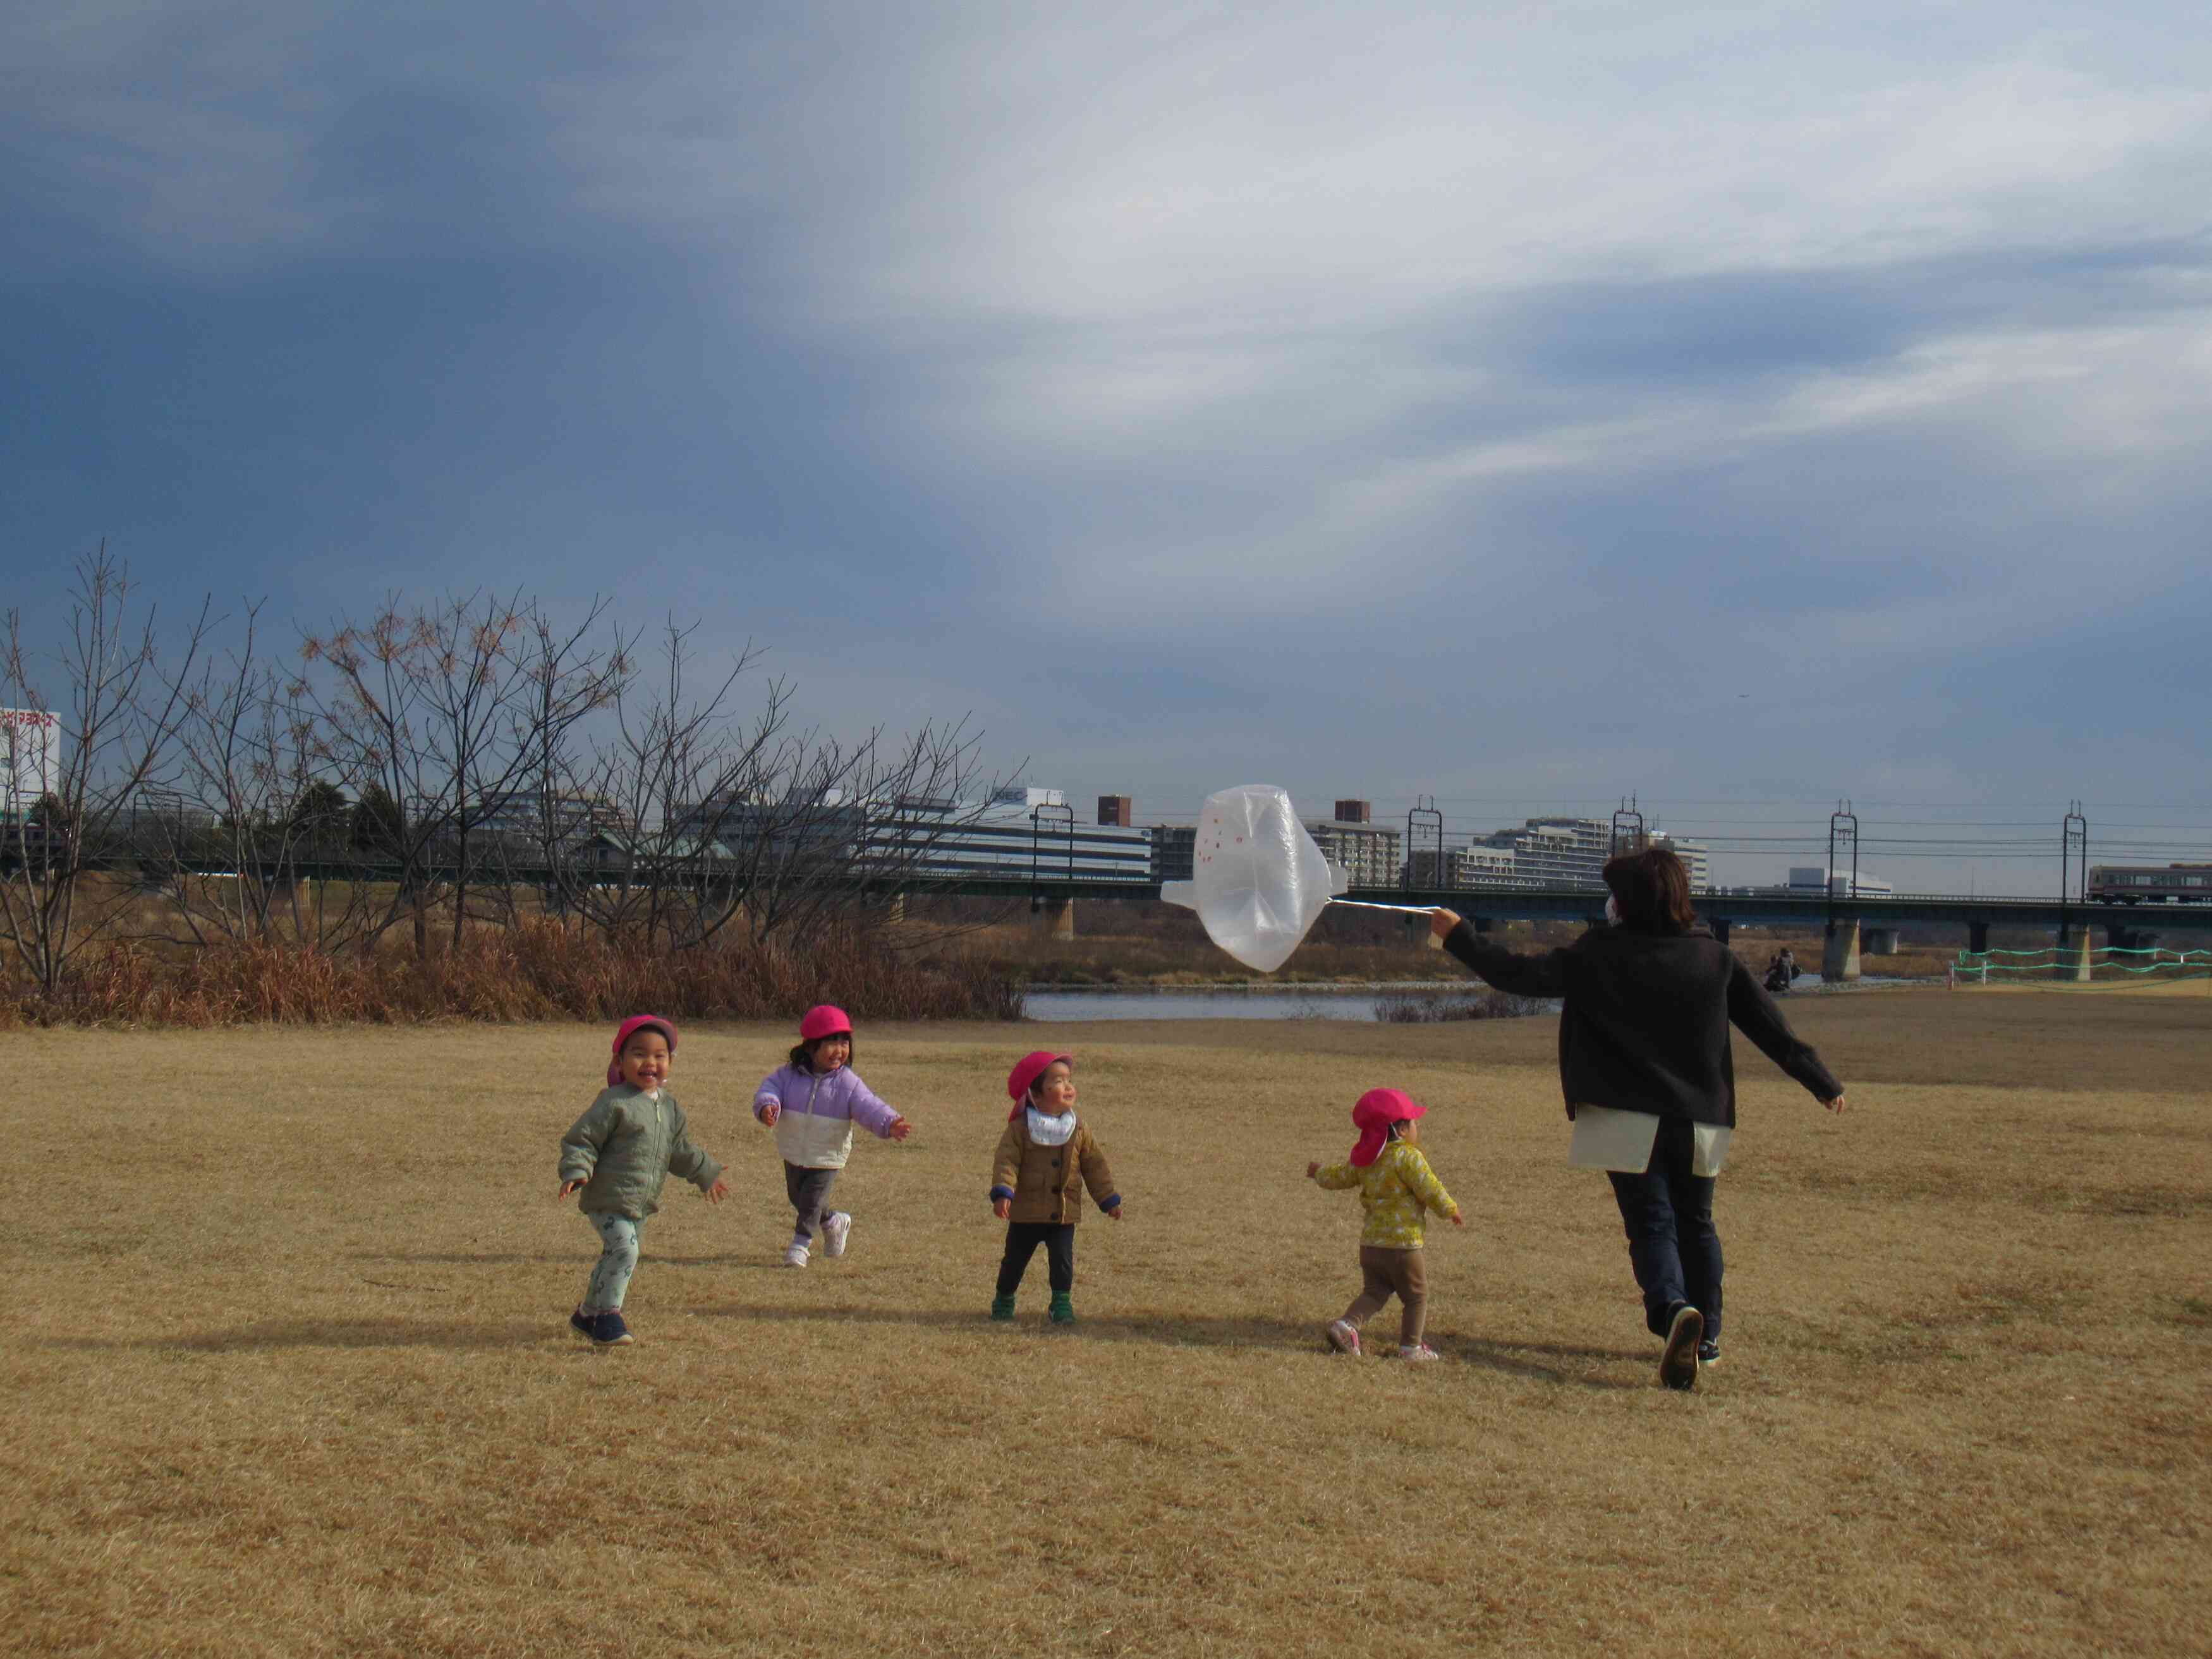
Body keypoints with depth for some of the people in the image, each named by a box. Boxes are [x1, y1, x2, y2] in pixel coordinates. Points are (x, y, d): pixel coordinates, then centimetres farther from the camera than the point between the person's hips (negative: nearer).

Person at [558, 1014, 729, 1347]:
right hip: (609, 1198, -8)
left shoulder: (669, 1107, 9)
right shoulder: (614, 1103, -15)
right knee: (623, 1251, -20)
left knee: (615, 1257, 17)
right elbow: (580, 1140, -14)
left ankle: (587, 1315, 32)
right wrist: (576, 1173, -27)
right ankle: (608, 1317, -10)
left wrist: (707, 1174, 23)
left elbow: (681, 1150, 22)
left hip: (642, 1204, 8)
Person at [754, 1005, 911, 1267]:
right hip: (794, 1155, 3)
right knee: (797, 1199, 19)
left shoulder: (848, 1083, -14)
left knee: (811, 1203, -5)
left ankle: (800, 1245, 14)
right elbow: (769, 1088, -17)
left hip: (828, 1158, -3)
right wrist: (768, 1107, -41)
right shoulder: (789, 1075, -8)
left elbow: (869, 1108, -22)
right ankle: (834, 1222, 44)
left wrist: (889, 1124, -41)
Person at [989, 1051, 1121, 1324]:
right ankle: (1004, 1301, 29)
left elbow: (1095, 1166, 7)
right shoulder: (1019, 1129, -10)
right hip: (1026, 1212, -2)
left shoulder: (1080, 1130, 0)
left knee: (1062, 1260, -5)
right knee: (1015, 1259, 11)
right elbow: (1006, 1161, -15)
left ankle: (1062, 1303, 8)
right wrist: (1002, 1193, -29)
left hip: (1064, 1213, 2)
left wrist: (1109, 1200, 7)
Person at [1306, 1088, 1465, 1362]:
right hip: (1404, 1245, -7)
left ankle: (1346, 1325, -6)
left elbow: (1338, 1177, 19)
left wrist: (1319, 1173, 41)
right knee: (1416, 1296, 8)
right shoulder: (1408, 1157, -15)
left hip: (1370, 1244, 7)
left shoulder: (1363, 1161, 8)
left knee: (1373, 1293, 14)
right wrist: (1453, 1210, 0)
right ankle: (1411, 1347, 10)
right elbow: (1430, 1190, -17)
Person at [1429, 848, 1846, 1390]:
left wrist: (1458, 936, 6)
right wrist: (1824, 1084, 14)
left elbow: (1520, 975, -6)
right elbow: (1771, 1026, 5)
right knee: (1695, 1223, 18)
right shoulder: (1716, 958, 2)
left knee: (1651, 1223, -4)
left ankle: (1673, 1309, -31)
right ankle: (1707, 1337, 24)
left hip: (1629, 1120, -3)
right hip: (1699, 1121, 3)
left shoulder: (1598, 958, -7)